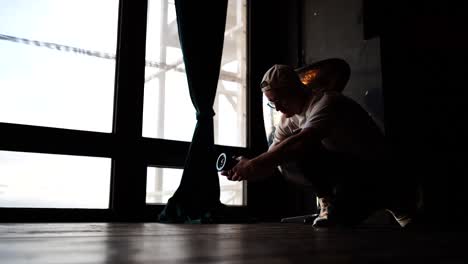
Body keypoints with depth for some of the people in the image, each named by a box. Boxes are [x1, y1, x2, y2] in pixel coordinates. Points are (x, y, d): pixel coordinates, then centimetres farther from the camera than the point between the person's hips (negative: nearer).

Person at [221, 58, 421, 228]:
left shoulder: (328, 101, -20)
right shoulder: (287, 122, 2)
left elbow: (303, 140, -37)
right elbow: (270, 161, -4)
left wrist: (255, 164, -40)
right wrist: (246, 168, -25)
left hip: (374, 169, -5)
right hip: (340, 170, 5)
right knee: (286, 160, -14)